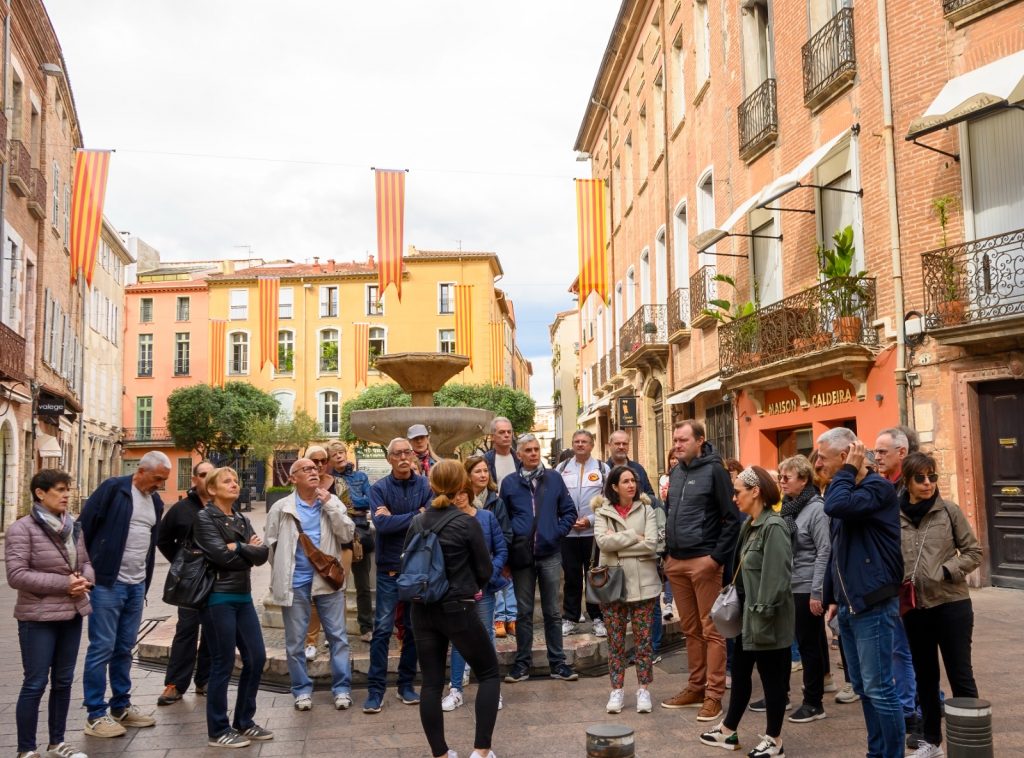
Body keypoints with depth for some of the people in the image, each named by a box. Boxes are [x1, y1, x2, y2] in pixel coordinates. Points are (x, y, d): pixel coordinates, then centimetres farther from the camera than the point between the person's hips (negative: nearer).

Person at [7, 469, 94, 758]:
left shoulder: (73, 527, 7)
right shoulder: (22, 529, -12)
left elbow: (87, 562, 14)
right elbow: (16, 575, -19)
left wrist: (84, 578, -9)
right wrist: (63, 583, -20)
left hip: (72, 614, 6)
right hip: (38, 618, -6)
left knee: (63, 680, 14)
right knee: (35, 683, 1)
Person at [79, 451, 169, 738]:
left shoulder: (155, 501, 11)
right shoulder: (113, 488, -10)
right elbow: (84, 528, -10)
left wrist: (145, 583, 16)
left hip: (136, 585, 7)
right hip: (108, 582, -6)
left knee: (125, 648, 14)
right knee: (102, 648, -1)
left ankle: (121, 706, 24)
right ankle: (96, 715, 8)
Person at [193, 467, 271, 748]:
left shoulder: (242, 520, 14)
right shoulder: (204, 517, -5)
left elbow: (263, 554, 1)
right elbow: (222, 555, -17)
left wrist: (239, 548, -13)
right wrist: (249, 550, -4)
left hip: (243, 597, 7)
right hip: (218, 598, -7)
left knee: (256, 658, 8)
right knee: (223, 664, -1)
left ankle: (243, 722, 22)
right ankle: (218, 731, 12)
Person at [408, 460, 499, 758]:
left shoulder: (417, 523, -1)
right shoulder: (467, 523, -12)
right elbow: (485, 570, -5)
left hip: (422, 610, 4)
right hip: (458, 609, -4)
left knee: (431, 682, 11)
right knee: (489, 674, 11)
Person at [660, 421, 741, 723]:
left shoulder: (714, 470, -8)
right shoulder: (676, 472, 14)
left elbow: (732, 518, -11)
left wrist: (717, 556, -15)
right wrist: (668, 551, 15)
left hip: (704, 561, -7)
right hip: (676, 562, 7)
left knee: (711, 630, 0)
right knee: (691, 629, 14)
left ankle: (713, 695, 6)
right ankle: (696, 687, 23)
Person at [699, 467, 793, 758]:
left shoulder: (774, 527, -19)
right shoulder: (749, 525, 10)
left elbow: (776, 577, -23)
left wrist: (763, 615, -23)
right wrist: (742, 605, 14)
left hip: (767, 619, -9)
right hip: (748, 613, 9)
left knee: (772, 676, 5)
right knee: (739, 671, 17)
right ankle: (728, 731, 30)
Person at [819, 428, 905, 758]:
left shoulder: (878, 487, -13)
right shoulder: (847, 491, 14)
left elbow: (835, 506, -33)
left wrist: (849, 470, -18)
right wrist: (832, 598, 18)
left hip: (873, 605, -9)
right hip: (849, 605, 9)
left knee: (879, 688, -3)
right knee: (863, 687, 16)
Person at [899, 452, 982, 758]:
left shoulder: (950, 511, -5)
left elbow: (974, 552, 0)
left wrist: (947, 572, -13)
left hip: (952, 605, -2)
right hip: (914, 608, 2)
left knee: (960, 676, 5)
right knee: (925, 677, 16)